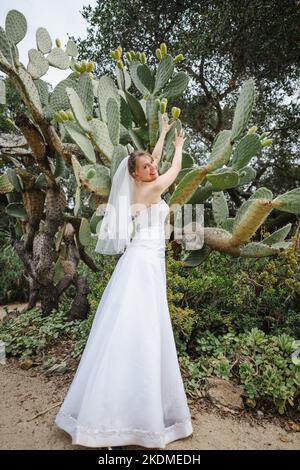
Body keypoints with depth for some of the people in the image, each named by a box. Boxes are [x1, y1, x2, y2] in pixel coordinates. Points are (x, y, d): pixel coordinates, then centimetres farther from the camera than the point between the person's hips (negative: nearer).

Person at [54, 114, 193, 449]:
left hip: (146, 262, 9)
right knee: (135, 332, -10)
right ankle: (112, 419, -2)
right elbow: (175, 167, 13)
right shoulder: (152, 188, -6)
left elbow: (153, 159, 32)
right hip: (145, 261, -9)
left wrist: (164, 133, 45)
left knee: (135, 333, 11)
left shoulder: (140, 187, 16)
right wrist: (179, 145, 33)